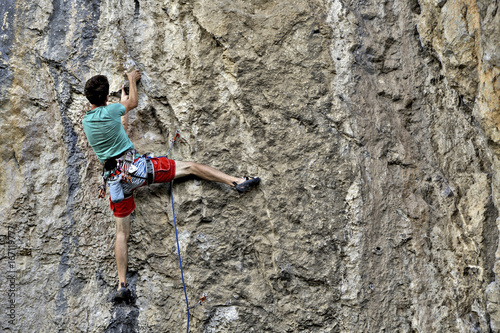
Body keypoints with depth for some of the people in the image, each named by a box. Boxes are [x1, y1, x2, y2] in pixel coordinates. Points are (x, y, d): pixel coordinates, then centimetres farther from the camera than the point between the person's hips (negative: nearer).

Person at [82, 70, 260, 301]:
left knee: (122, 232, 9)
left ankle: (122, 285, 6)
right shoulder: (110, 111, -5)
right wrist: (132, 79, 35)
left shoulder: (86, 122, 9)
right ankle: (236, 182, 2)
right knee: (189, 167, 5)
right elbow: (133, 102, 18)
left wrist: (123, 108, 42)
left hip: (115, 178, 5)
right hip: (134, 166, -4)